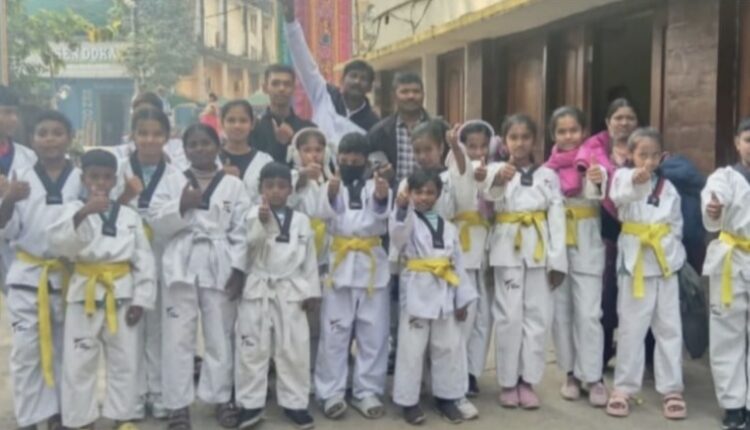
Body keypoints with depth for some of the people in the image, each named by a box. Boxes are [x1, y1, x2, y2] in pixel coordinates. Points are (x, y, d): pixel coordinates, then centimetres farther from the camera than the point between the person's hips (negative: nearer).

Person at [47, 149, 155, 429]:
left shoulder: (129, 215, 4)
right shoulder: (74, 209, 0)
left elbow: (144, 260, 4)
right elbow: (57, 243, -20)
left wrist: (141, 300, -3)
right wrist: (83, 213, -33)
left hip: (122, 295, 2)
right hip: (85, 293, -1)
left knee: (125, 361, 9)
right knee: (78, 363, 4)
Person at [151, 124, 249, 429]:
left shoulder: (234, 185, 4)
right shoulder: (173, 182, 7)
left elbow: (241, 229, 0)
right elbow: (157, 222, 0)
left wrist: (237, 267, -8)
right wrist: (181, 206, -16)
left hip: (219, 267, 0)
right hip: (181, 265, 0)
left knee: (220, 336, 8)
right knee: (178, 337, 3)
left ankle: (221, 399, 21)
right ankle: (178, 403, 14)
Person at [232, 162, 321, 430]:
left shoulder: (301, 220, 6)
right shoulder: (253, 215, 0)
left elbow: (309, 258, 7)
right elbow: (249, 246, -15)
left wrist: (310, 291, 4)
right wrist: (262, 222, -30)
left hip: (291, 291, 2)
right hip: (257, 289, -1)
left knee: (294, 349, 5)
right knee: (253, 348, 3)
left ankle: (294, 403, 17)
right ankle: (251, 403, 14)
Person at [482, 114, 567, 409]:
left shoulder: (548, 175, 8)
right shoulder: (496, 170, 1)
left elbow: (556, 218, 5)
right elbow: (490, 198, -21)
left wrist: (558, 260, -1)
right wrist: (498, 180, -44)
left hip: (539, 250, 2)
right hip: (508, 249, -2)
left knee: (538, 315, 4)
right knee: (509, 316, 1)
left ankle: (527, 381, 16)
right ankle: (507, 382, 13)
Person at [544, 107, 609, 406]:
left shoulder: (592, 162, -3)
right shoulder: (548, 167, 5)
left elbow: (598, 195, -20)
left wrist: (598, 181, -40)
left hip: (586, 244, -3)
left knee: (588, 313, -5)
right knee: (560, 312, 8)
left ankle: (593, 377, 4)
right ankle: (571, 373, 21)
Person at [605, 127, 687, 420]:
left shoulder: (668, 187, 9)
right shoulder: (623, 176, -3)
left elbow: (676, 224, 14)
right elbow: (620, 195, -27)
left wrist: (670, 250, 0)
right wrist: (636, 180, -49)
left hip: (665, 261, 4)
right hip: (634, 260, -4)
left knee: (669, 327, 7)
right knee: (631, 327, 3)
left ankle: (671, 390, 18)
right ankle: (623, 388, 15)